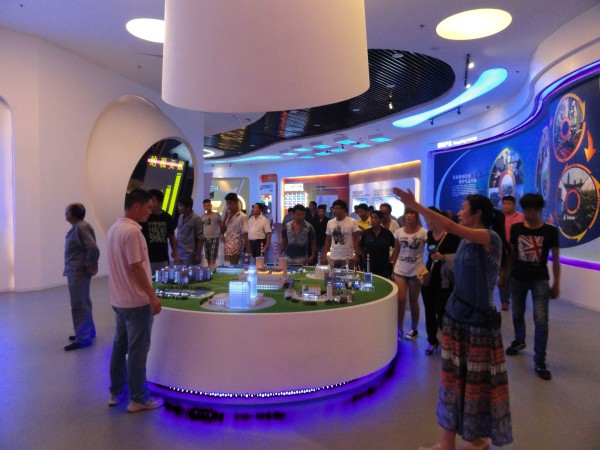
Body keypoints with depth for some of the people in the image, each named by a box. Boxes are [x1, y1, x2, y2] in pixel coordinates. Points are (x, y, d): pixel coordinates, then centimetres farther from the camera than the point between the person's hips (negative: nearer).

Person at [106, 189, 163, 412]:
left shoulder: (114, 228, 9)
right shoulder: (132, 231, -20)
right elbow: (136, 268, -22)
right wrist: (153, 296, -17)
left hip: (119, 299, 9)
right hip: (137, 301, -9)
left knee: (120, 346, 17)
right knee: (137, 351, 1)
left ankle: (116, 392, 29)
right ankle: (138, 399, 12)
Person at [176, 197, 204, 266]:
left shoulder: (195, 219, -12)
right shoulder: (180, 217, 8)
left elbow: (200, 238, -12)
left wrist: (198, 255, -13)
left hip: (190, 255, -6)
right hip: (179, 254, 7)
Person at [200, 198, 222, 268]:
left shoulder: (216, 214, 0)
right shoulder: (202, 217, 7)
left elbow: (220, 225, 4)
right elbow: (201, 228, 14)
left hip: (215, 237, -3)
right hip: (206, 238, 3)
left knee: (213, 257, -12)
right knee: (207, 257, 5)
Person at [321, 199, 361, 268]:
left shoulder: (352, 222, -5)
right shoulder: (330, 222, 6)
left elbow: (356, 240, -4)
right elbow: (327, 241, 12)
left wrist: (356, 255, -11)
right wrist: (324, 255, 7)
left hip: (348, 258, -3)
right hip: (333, 258, 3)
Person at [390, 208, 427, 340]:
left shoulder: (423, 233, -9)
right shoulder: (398, 232, 2)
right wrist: (393, 269, 9)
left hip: (416, 271, -2)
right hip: (400, 270, 2)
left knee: (413, 301, 10)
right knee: (400, 300, -4)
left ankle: (413, 329, 27)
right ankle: (399, 329, 13)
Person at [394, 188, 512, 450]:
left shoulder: (491, 239, -16)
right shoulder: (465, 241, 8)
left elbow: (450, 227, -26)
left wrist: (414, 205, -26)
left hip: (479, 320, -7)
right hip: (455, 317, 7)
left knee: (479, 380, 7)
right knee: (453, 378, 10)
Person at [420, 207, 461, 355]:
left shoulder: (452, 235, -13)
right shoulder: (429, 234, 8)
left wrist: (443, 257, -23)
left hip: (444, 280, -6)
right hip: (429, 278, 6)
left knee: (442, 312, -3)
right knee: (429, 311, 10)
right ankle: (432, 341, 24)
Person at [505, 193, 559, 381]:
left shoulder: (550, 231, -7)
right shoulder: (515, 228, -2)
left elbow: (555, 258, -1)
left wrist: (557, 284, 0)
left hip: (540, 280, -2)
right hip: (517, 279, 2)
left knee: (541, 320, -7)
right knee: (517, 314, 15)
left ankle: (540, 361, 4)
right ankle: (519, 341, 43)